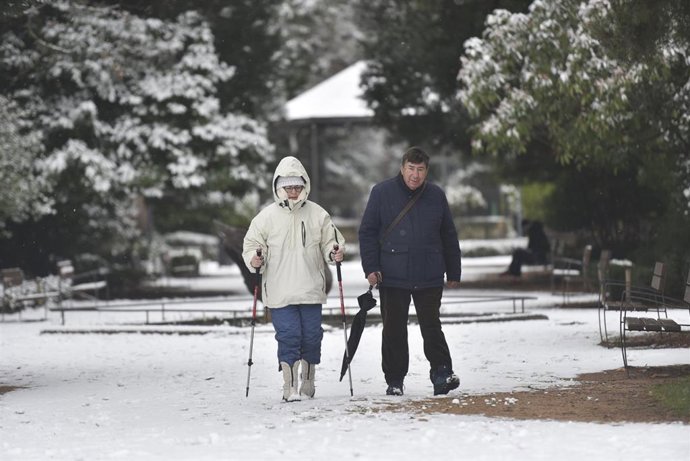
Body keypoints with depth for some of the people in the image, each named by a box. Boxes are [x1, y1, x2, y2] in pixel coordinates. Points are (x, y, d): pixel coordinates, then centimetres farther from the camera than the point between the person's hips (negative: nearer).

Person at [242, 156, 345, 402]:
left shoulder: (317, 214, 5)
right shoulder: (267, 216, 1)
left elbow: (330, 241, 14)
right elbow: (251, 243, 7)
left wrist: (334, 253, -7)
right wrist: (254, 259, -13)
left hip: (311, 289, 2)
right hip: (280, 291, -2)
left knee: (311, 336, 6)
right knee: (288, 336, -8)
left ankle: (308, 383, 22)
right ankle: (290, 388, -3)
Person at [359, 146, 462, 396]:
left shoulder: (436, 196, 7)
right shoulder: (382, 193, 0)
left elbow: (449, 237, 14)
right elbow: (367, 232, 2)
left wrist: (453, 272, 14)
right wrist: (370, 267, -7)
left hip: (429, 278, 1)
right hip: (392, 277, -1)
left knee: (432, 328, 0)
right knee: (394, 330, 4)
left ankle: (442, 373, 2)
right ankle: (394, 380, 12)